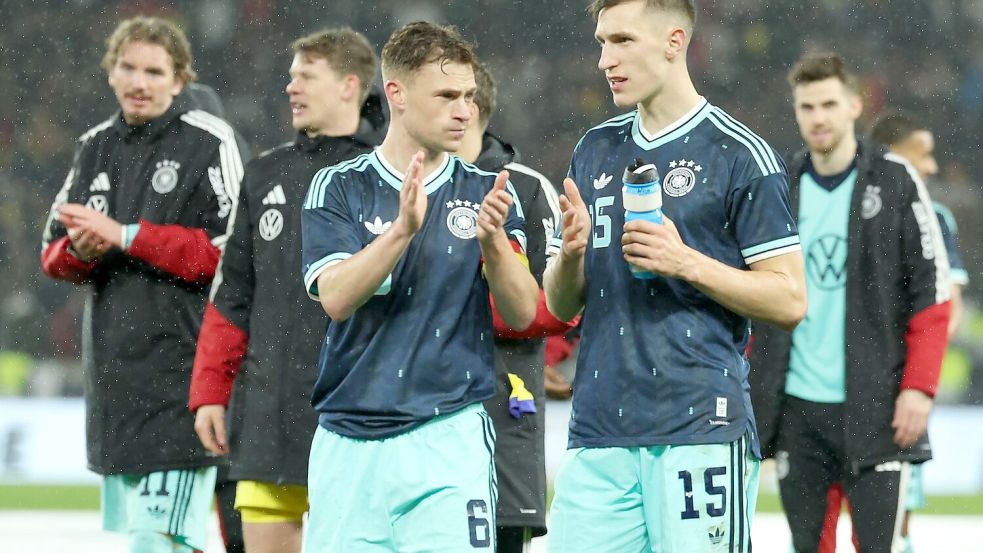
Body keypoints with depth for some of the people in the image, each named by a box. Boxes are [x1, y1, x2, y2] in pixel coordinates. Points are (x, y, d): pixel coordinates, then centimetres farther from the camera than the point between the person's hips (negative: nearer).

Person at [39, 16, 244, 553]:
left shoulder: (209, 142, -6)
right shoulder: (97, 147, 15)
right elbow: (53, 253, 18)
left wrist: (124, 237, -15)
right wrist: (80, 250, -7)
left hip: (181, 362, -7)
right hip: (113, 367, 7)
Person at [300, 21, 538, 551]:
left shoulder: (486, 193, 7)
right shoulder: (338, 188, 4)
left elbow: (522, 314, -3)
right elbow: (336, 298, -10)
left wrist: (493, 240, -21)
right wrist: (402, 230, -25)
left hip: (450, 441, 0)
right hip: (348, 442, 0)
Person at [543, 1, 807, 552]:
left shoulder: (740, 154, -2)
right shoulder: (595, 151, 16)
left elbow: (790, 301, -4)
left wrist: (685, 262, -15)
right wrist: (570, 253, -3)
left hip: (703, 429, -5)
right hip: (599, 434, 5)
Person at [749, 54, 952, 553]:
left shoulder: (895, 181, -2)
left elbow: (932, 292, -3)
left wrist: (918, 388, -10)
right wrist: (744, 389, 7)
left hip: (876, 408, -3)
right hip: (795, 407, 4)